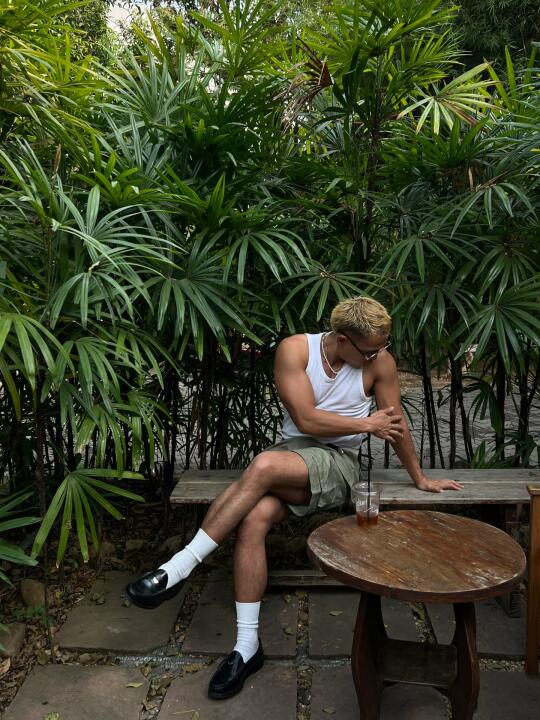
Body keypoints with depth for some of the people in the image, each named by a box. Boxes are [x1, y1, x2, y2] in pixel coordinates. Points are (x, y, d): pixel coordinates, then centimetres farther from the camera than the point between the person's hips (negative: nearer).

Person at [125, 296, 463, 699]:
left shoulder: (380, 360, -5)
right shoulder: (295, 349, -7)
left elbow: (397, 423, 7)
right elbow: (306, 420, -12)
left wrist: (420, 478, 16)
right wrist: (367, 424, -8)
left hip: (338, 464, -2)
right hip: (291, 452, 2)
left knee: (263, 466, -33)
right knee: (254, 519, -27)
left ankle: (179, 569, -23)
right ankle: (248, 647, -13)